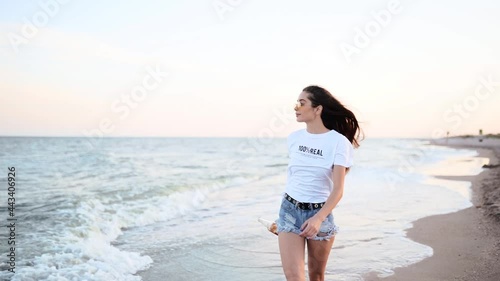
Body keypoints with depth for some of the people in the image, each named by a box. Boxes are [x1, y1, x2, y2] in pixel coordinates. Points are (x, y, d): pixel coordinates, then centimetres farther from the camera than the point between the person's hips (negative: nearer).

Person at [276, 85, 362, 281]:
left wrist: (318, 218, -30)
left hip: (320, 213, -2)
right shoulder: (294, 138, 4)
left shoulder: (338, 142, -10)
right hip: (290, 210, 3)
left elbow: (338, 189, -16)